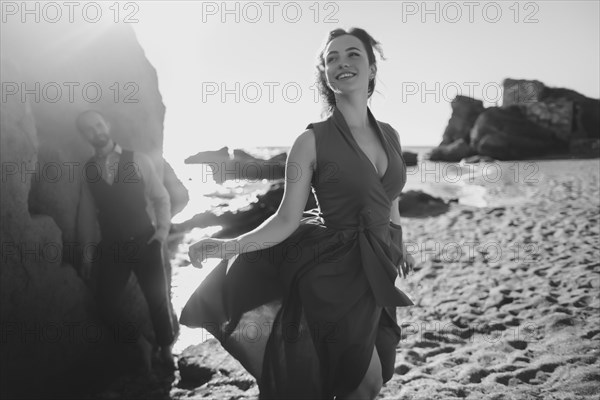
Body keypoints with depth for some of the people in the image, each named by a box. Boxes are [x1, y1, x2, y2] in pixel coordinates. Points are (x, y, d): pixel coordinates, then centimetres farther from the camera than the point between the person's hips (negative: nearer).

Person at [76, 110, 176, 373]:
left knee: (158, 299, 3)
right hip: (111, 248, 2)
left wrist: (163, 228, -7)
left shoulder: (138, 160, -4)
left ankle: (165, 349, 30)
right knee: (107, 302, -1)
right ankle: (141, 345, 25)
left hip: (145, 243, -2)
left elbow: (161, 196, 4)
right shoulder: (87, 170, 2)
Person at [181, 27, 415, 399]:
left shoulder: (391, 136, 5)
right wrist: (229, 245, -24)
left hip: (376, 274, 6)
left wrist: (400, 250, 32)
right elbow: (287, 220, -11)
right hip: (331, 274, -5)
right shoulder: (312, 141, -11)